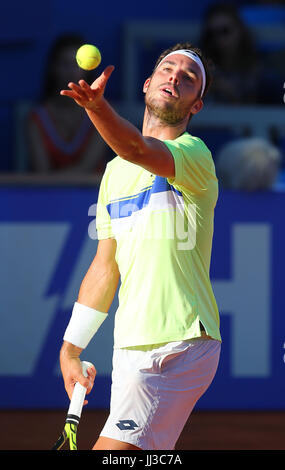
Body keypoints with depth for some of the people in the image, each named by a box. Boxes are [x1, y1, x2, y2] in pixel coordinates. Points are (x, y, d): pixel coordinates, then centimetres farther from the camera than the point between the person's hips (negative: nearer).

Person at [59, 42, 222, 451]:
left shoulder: (193, 155, -7)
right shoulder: (115, 170, 17)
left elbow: (141, 150, -30)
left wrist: (97, 106, -48)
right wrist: (71, 348, 18)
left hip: (180, 347, -7)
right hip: (130, 348, 7)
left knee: (112, 451, -16)